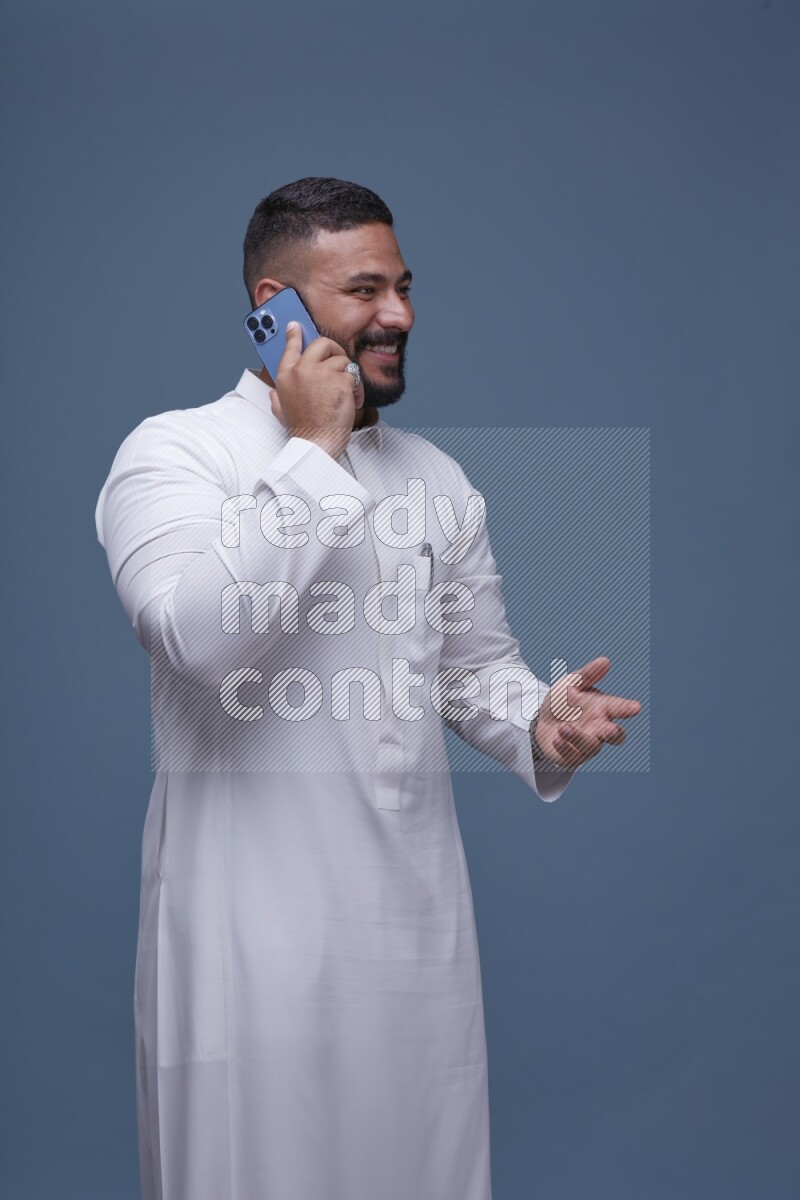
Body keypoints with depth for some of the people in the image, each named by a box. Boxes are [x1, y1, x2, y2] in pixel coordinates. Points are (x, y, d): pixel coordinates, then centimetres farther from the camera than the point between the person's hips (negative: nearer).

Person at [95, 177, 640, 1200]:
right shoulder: (172, 452, -6)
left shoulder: (436, 476, 11)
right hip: (251, 927, -5)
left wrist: (539, 725, -5)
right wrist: (313, 451, -17)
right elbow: (198, 634, -24)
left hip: (418, 919, 5)